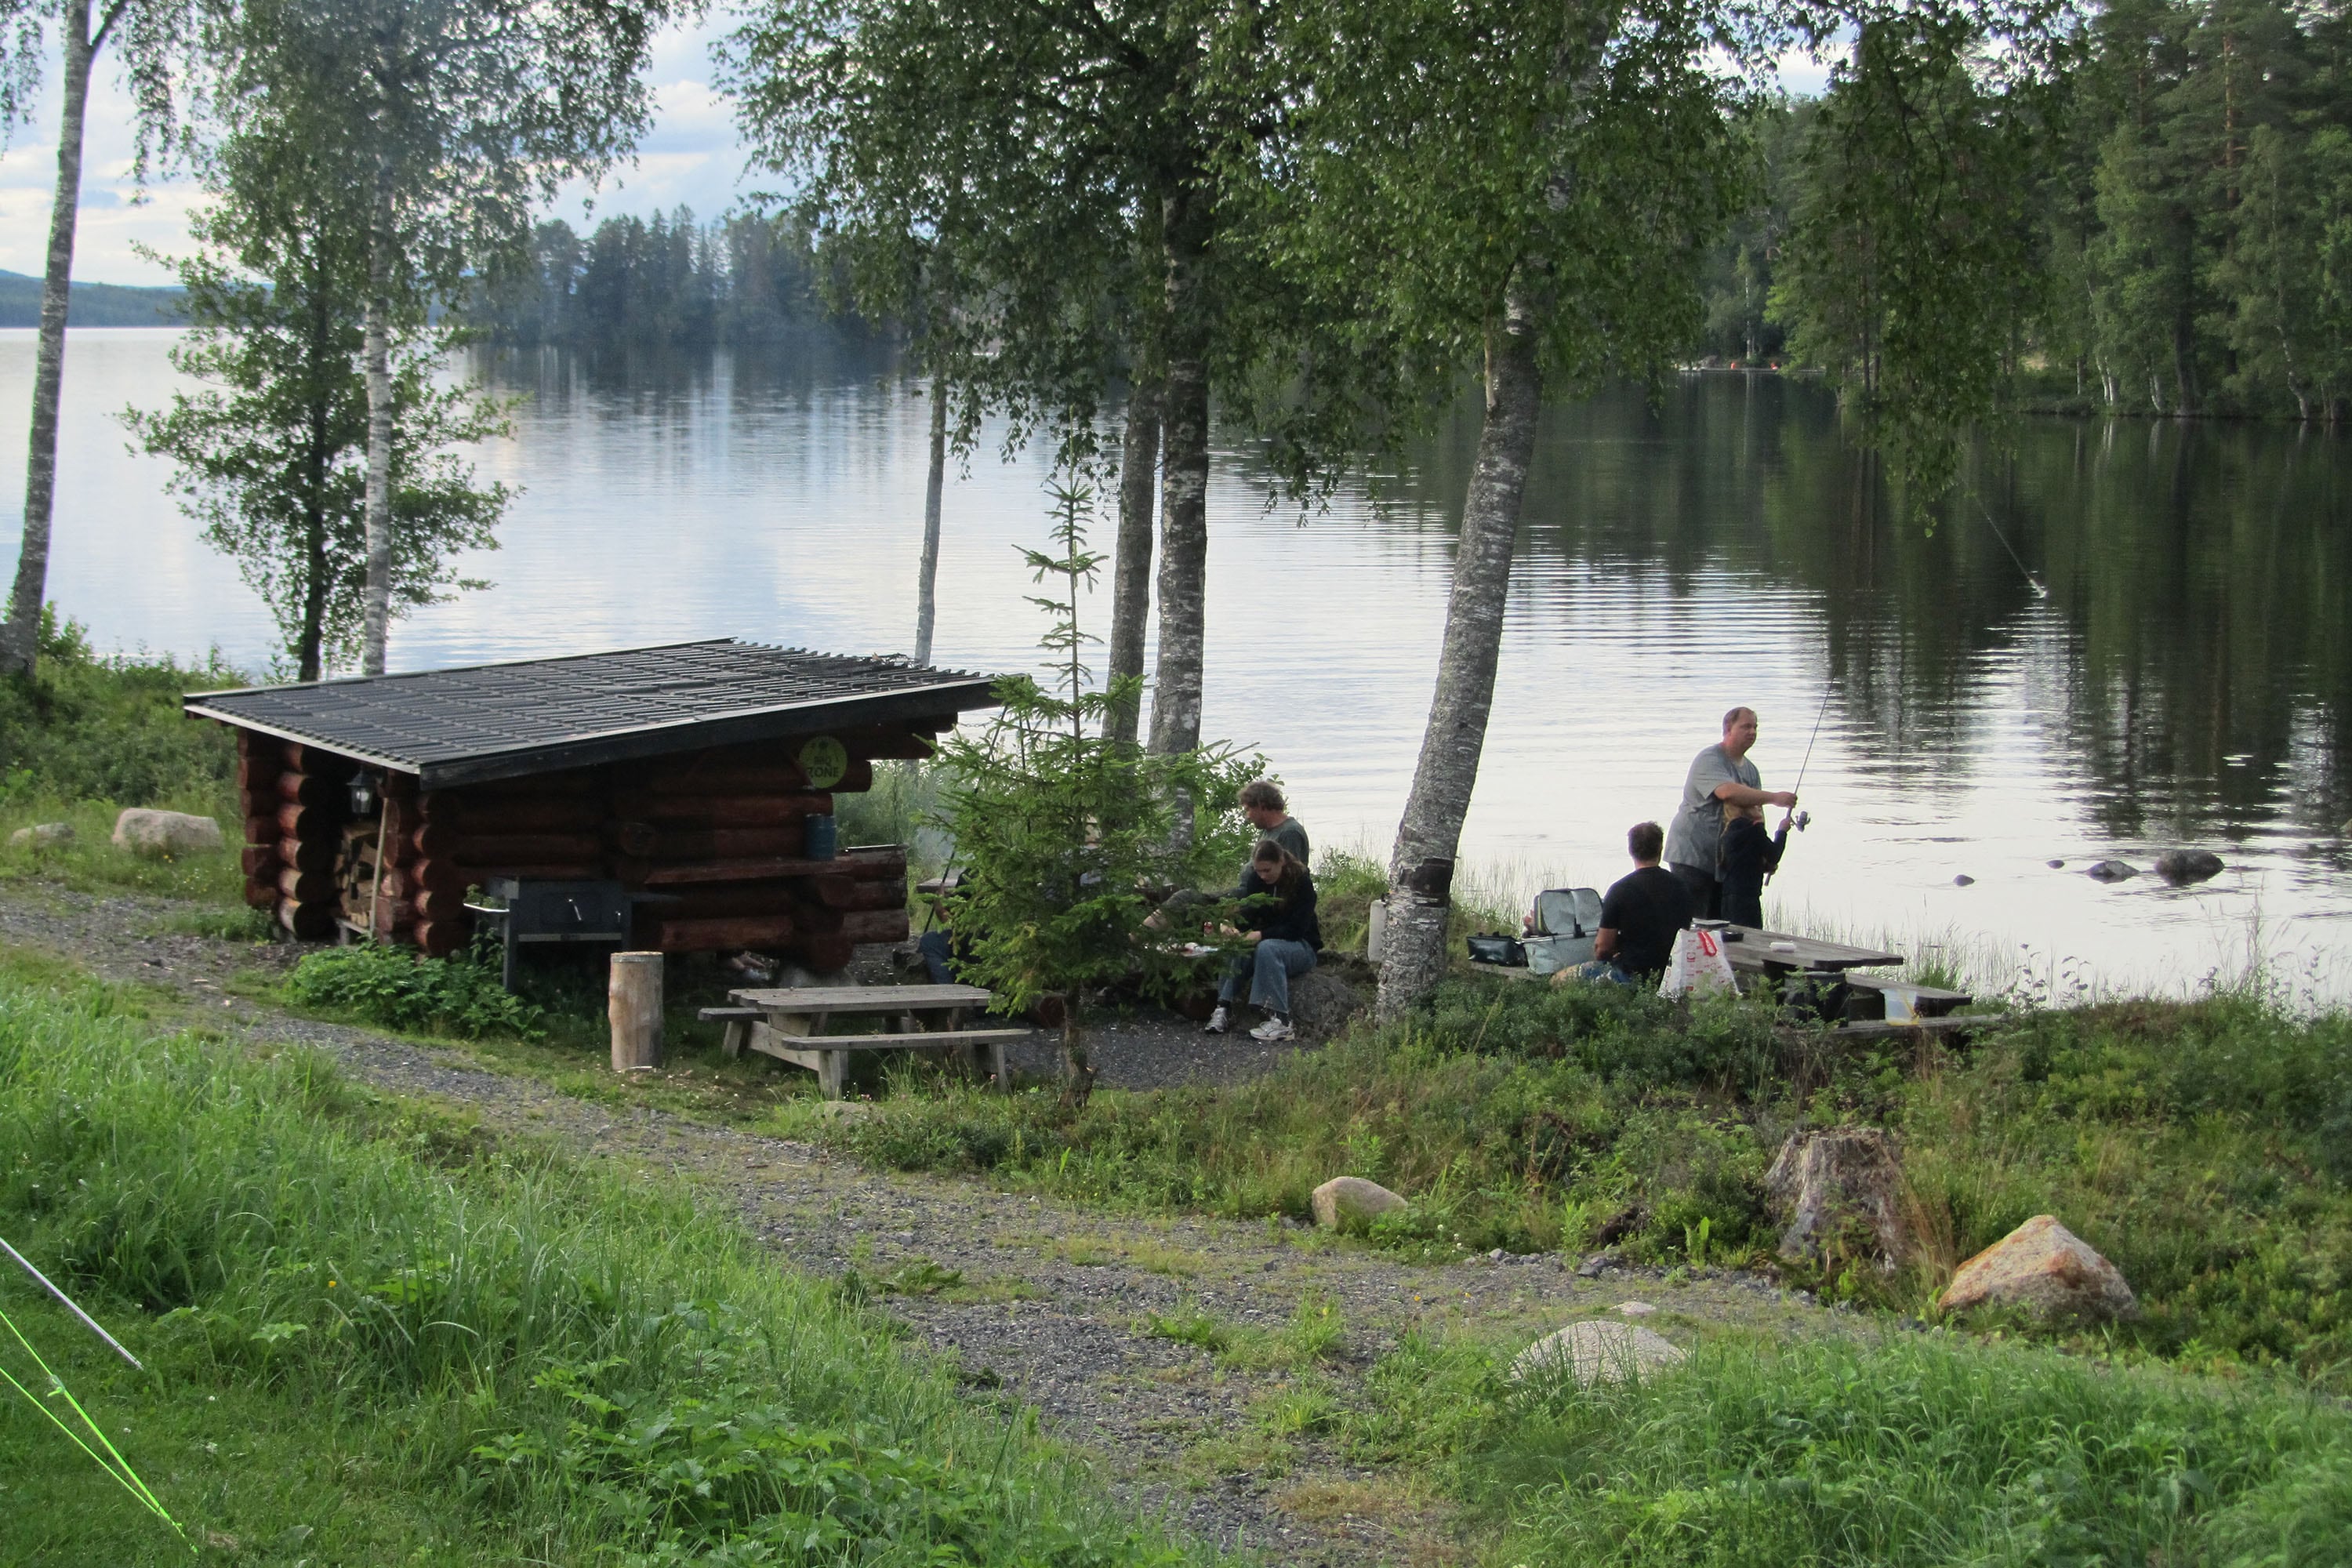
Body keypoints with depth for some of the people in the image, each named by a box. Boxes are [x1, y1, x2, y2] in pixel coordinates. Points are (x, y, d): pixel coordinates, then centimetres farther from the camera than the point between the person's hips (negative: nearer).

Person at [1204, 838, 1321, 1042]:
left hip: (1302, 946, -5)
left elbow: (1297, 929, -21)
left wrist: (1261, 935, -32)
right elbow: (1247, 916, -5)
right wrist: (1234, 930, -28)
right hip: (1267, 939, 5)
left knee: (1267, 948, -37)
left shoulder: (1302, 882, -15)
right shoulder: (1256, 880, 0)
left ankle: (1280, 1021, -43)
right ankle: (1224, 1008, -35)